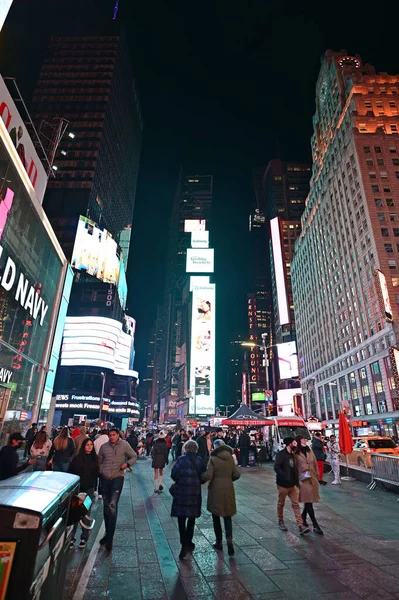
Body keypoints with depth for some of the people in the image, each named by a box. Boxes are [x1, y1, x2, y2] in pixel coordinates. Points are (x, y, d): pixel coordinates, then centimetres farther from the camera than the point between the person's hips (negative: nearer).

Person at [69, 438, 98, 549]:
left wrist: (94, 488, 5)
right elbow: (70, 473, -5)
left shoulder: (94, 458, 1)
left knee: (86, 513, 8)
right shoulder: (77, 458, -7)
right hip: (77, 489, -2)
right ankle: (71, 537, 16)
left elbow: (96, 474, 7)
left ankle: (84, 538, 20)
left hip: (89, 490, 2)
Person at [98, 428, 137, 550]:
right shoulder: (104, 446, 0)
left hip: (117, 478, -4)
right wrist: (101, 472, 1)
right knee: (106, 506, 15)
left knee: (113, 506, -13)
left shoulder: (124, 445, -7)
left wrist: (127, 463, -15)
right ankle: (107, 533, 33)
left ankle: (109, 538, -4)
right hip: (105, 479, 4)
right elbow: (99, 461, 13)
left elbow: (134, 456, 1)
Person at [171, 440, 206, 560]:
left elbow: (174, 475, -11)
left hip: (181, 492, -3)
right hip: (195, 493, 3)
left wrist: (180, 481, 7)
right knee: (191, 518, 20)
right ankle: (188, 542, 31)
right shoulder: (200, 461, -2)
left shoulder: (181, 459, -9)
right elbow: (203, 477, -1)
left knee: (181, 519, 6)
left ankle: (184, 545, -3)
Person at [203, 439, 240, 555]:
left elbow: (208, 476, -17)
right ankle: (229, 539, -5)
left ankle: (219, 542, 24)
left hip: (216, 490, -3)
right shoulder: (230, 458, -1)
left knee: (216, 517, 15)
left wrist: (201, 476, 2)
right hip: (228, 489, 3)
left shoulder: (213, 459, -14)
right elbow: (236, 474, 1)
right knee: (227, 516, 14)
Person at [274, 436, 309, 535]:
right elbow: (276, 467, -24)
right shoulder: (281, 454, -16)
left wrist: (297, 480, 9)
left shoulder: (292, 454, 9)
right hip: (283, 484, -6)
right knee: (281, 504, 11)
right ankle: (281, 522, 28)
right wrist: (285, 477, -29)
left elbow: (294, 469, 16)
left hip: (293, 484, 6)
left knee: (296, 504, 1)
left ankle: (301, 526, 1)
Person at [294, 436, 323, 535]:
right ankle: (315, 526, 5)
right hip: (303, 480, -5)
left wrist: (317, 476, 10)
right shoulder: (296, 454, -11)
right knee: (308, 502, -3)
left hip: (313, 479, 6)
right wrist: (297, 480, -9)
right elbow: (294, 468, -8)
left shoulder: (310, 451, 6)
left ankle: (303, 517, 37)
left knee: (308, 501, 15)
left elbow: (315, 464, 12)